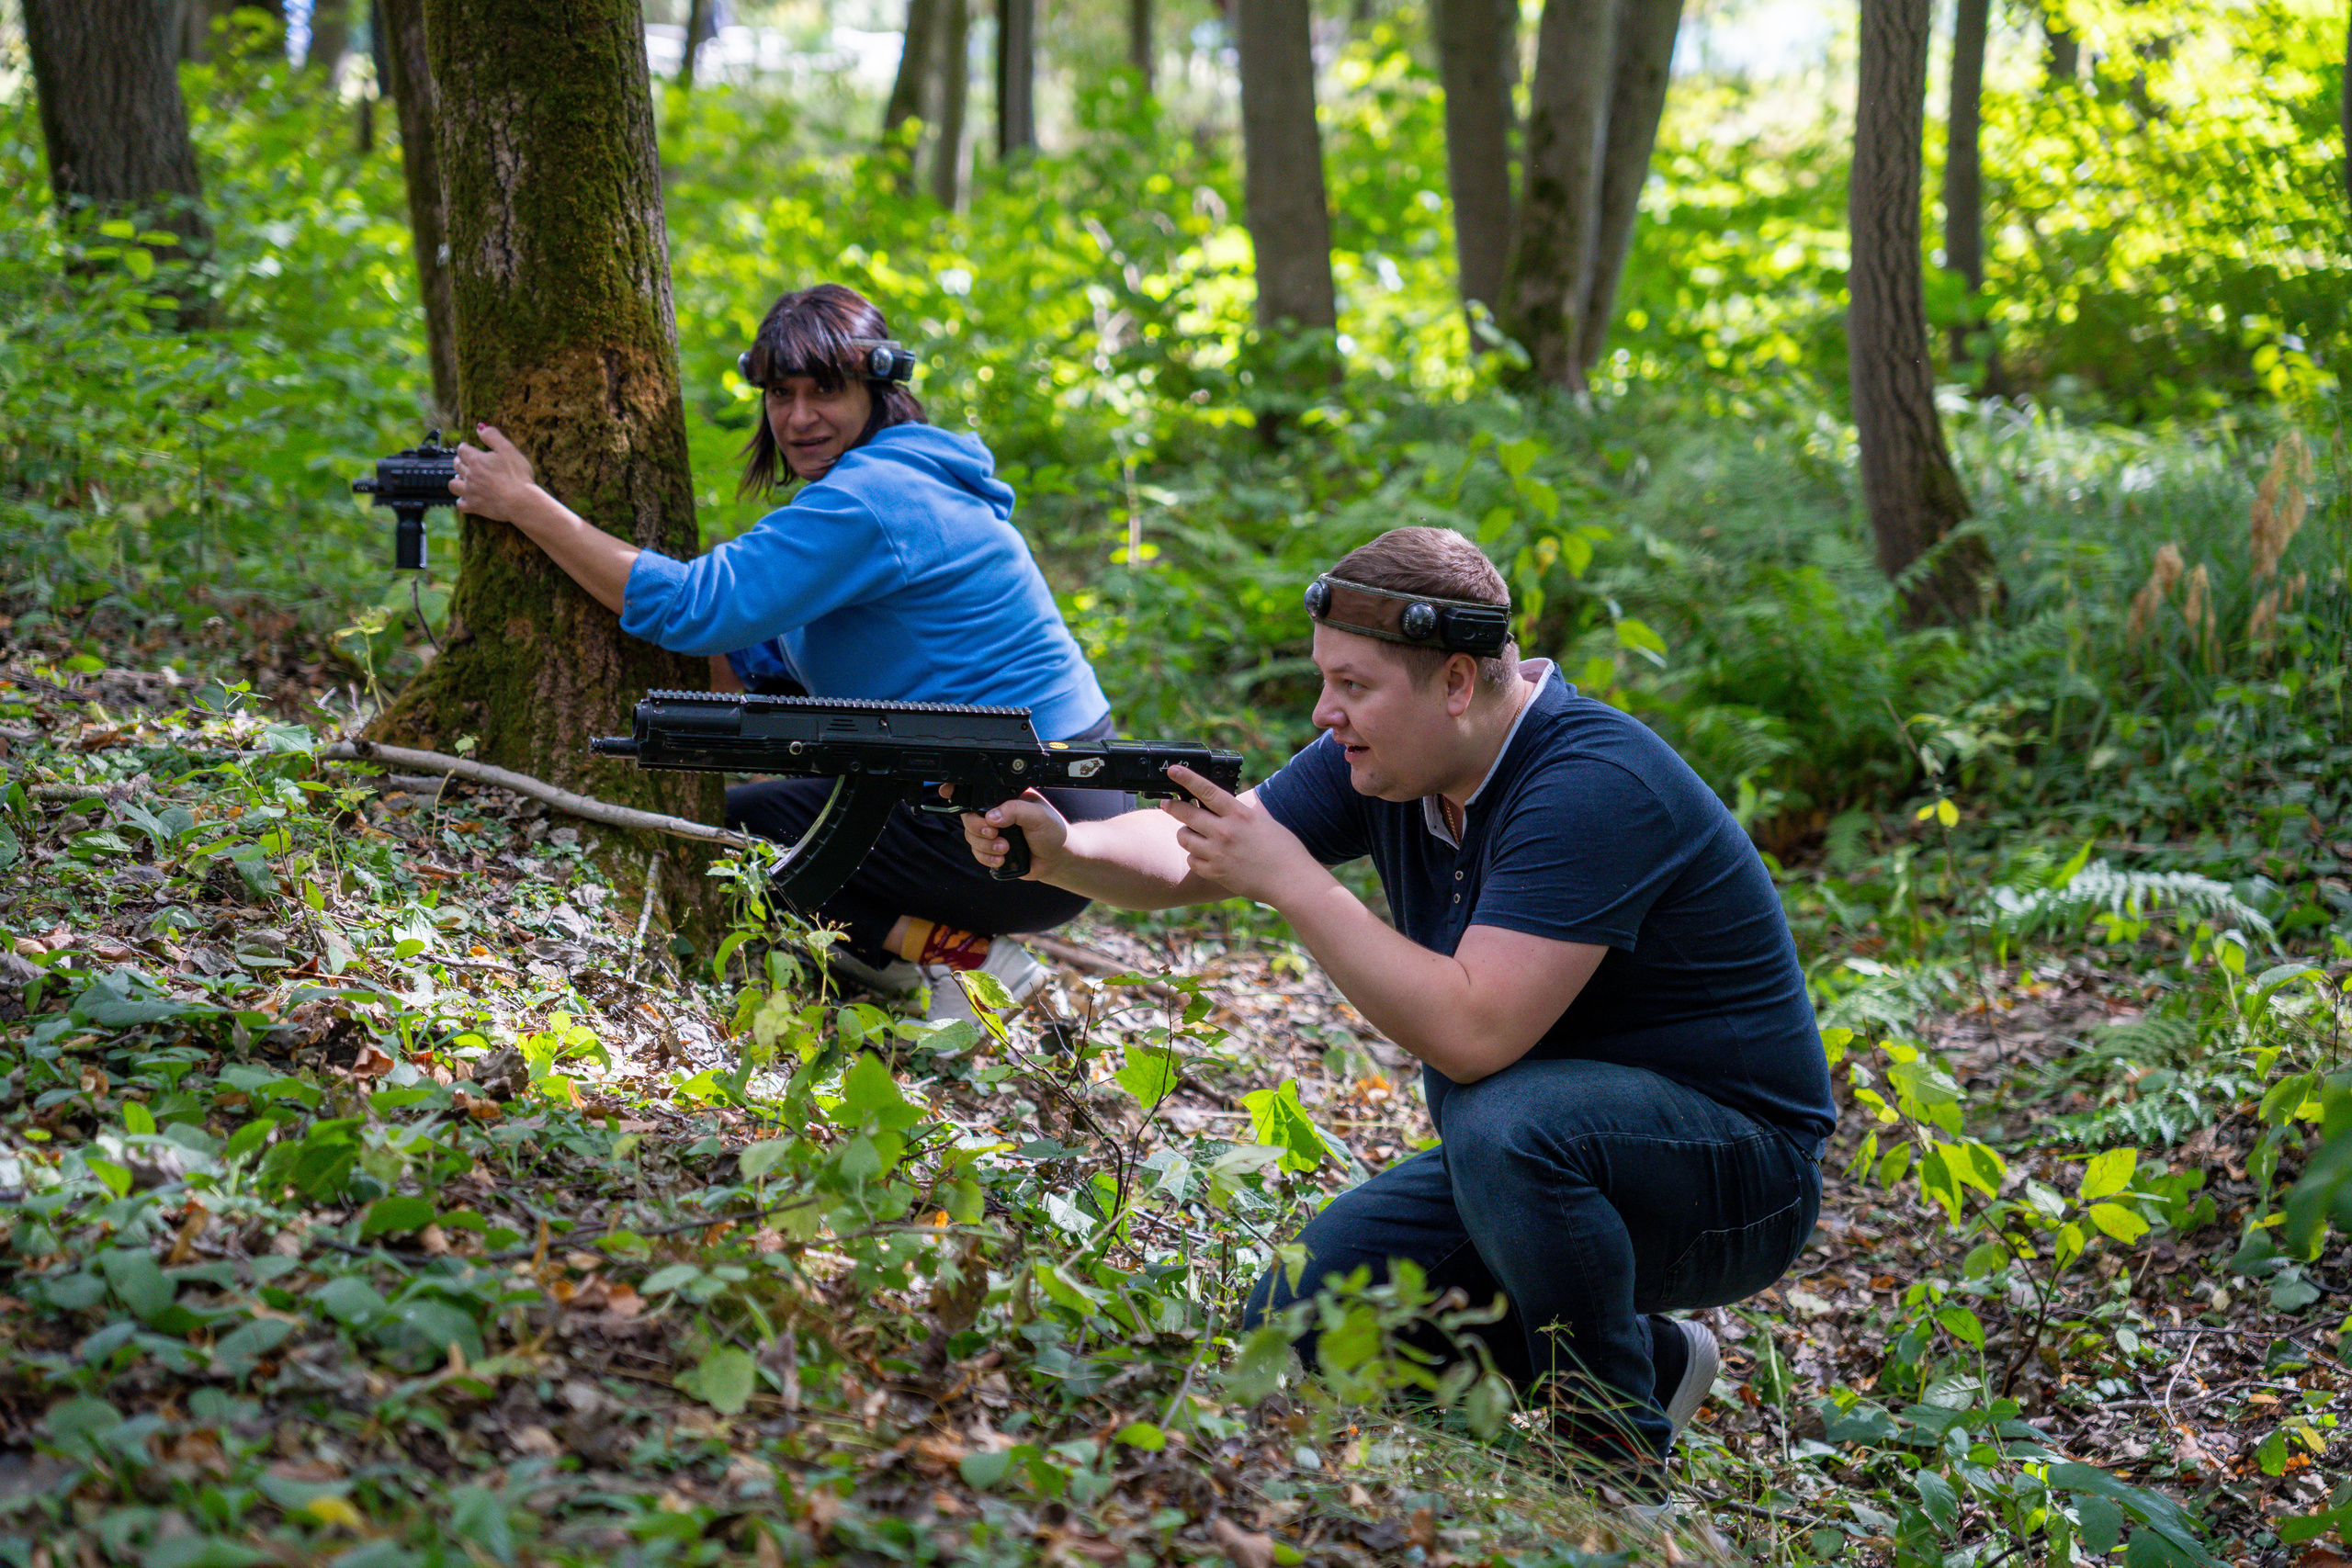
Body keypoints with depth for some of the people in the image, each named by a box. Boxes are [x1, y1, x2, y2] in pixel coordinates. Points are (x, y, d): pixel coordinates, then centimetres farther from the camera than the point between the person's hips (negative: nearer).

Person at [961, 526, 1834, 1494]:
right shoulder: (1385, 759, -2)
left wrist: (1291, 881, -32)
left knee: (1503, 1121, -38)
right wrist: (1064, 851, -22)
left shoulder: (1592, 787, -28)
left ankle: (1623, 1454, -15)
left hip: (1734, 1174, -8)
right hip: (1527, 1159, 8)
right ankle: (1644, 1355, 13)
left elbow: (1473, 1037, -36)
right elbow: (1188, 859, -1)